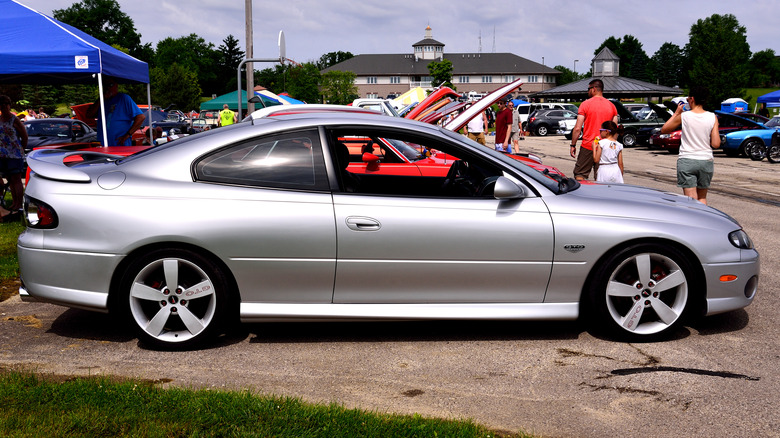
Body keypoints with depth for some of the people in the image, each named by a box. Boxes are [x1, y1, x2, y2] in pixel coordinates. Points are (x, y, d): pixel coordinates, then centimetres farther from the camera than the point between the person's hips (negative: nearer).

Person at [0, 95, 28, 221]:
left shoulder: (15, 120, -7)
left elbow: (25, 137, -2)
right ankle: (15, 203, 17)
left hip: (14, 155, -6)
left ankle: (19, 205, -5)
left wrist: (20, 150, 5)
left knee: (16, 180, -6)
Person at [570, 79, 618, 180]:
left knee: (580, 175, 4)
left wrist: (573, 145, -1)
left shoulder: (585, 104, -6)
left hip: (587, 146, -4)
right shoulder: (612, 106, 7)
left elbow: (577, 128, -9)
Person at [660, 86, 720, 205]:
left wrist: (676, 113, 13)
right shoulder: (712, 117, -1)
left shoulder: (683, 116, -7)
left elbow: (664, 130, 8)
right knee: (702, 198, 19)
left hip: (686, 161, -3)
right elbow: (716, 144, -5)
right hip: (706, 161, 3)